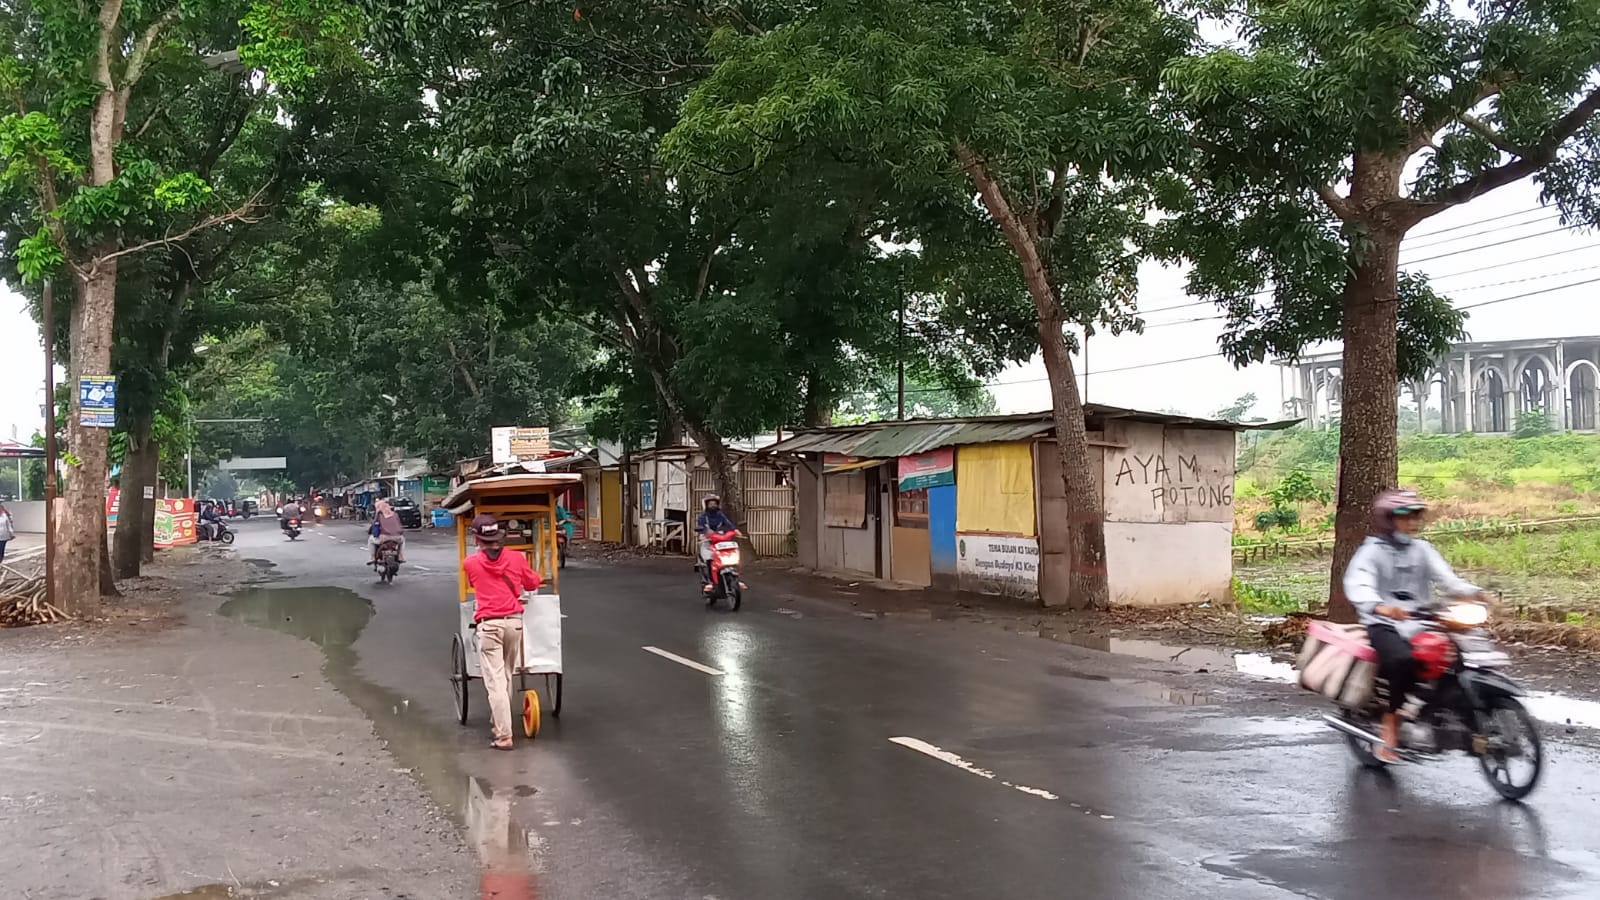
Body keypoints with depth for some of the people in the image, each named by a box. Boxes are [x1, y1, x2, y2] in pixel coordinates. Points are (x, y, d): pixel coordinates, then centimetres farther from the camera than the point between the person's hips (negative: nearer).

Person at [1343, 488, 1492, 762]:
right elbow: (1357, 583, -20)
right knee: (1403, 660, -34)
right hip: (1384, 625, -5)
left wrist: (1473, 592, -19)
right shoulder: (1373, 551, -2)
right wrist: (1379, 607, -41)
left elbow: (1446, 576, 2)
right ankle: (1391, 722, -19)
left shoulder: (1422, 550, 15)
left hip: (1419, 624, 5)